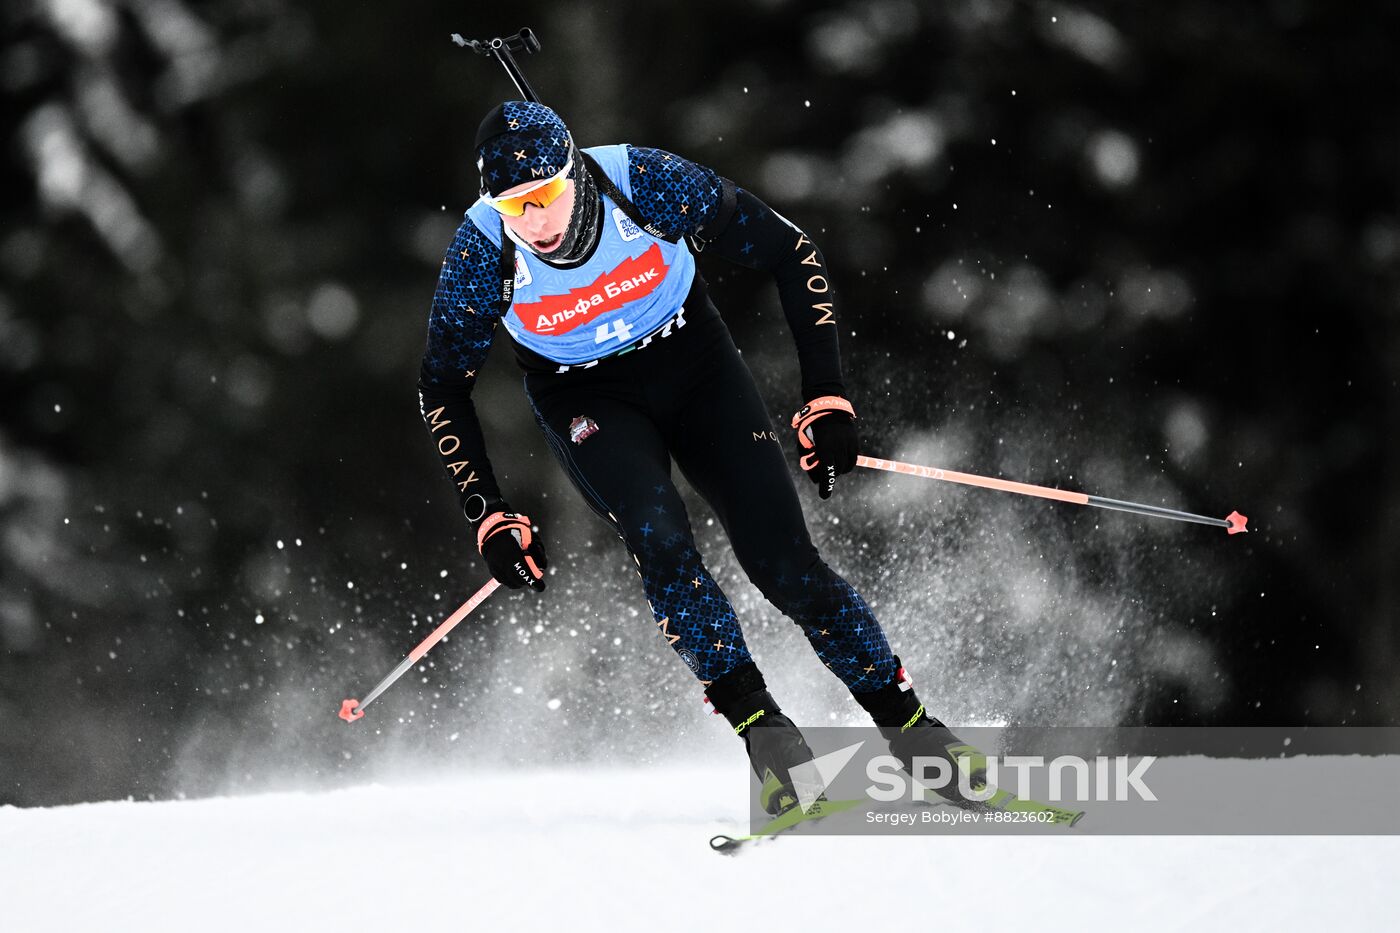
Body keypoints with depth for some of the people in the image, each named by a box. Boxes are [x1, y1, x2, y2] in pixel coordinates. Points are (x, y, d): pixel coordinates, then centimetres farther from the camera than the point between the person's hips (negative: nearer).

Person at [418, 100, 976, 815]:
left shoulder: (645, 181, -28)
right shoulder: (481, 253, -25)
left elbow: (792, 255, -16)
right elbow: (441, 390, -8)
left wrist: (826, 399, -18)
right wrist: (488, 515, -13)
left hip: (694, 362, 0)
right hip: (586, 401, 0)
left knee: (783, 562, -11)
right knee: (660, 543, -27)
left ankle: (911, 730, 1)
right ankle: (766, 736, -20)